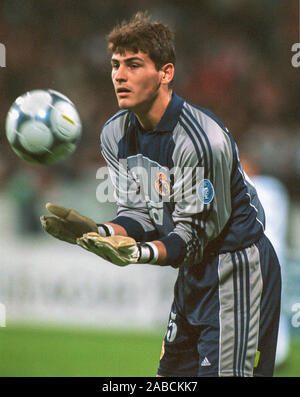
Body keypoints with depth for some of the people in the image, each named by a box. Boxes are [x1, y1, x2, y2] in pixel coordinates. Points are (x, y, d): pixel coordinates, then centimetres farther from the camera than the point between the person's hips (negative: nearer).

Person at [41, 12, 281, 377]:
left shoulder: (201, 138, -25)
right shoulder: (115, 134, 0)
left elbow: (194, 236, -23)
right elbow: (139, 213, 1)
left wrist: (140, 253, -39)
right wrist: (101, 234, -19)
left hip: (237, 268, -8)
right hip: (193, 273, 8)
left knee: (222, 372, -14)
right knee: (171, 374, 11)